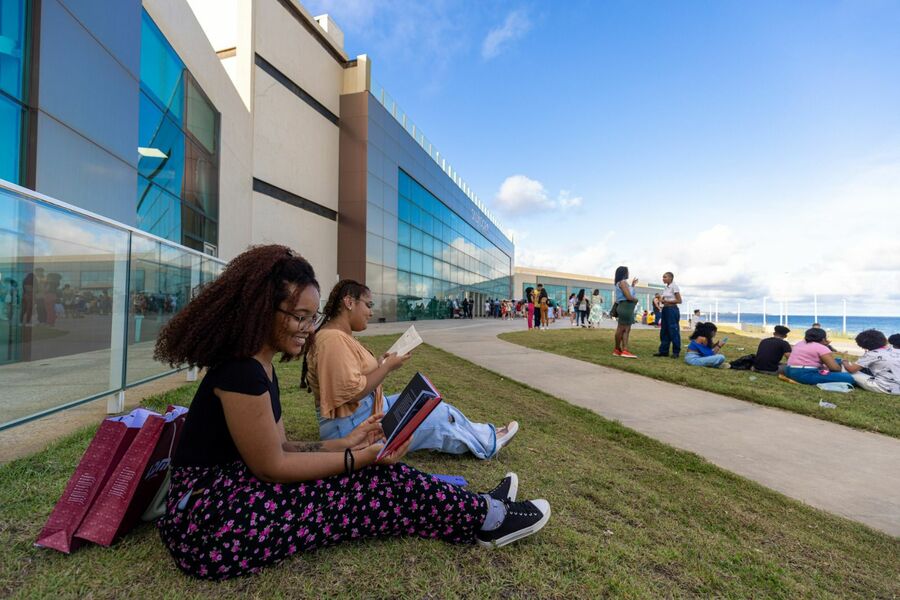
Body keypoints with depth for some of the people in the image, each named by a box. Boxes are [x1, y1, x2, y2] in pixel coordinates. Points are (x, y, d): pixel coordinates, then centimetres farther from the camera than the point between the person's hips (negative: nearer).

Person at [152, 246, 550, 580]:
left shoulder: (259, 366, 7)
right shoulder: (240, 371, -24)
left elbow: (279, 449, 8)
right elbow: (272, 466, -19)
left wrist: (345, 444, 0)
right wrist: (363, 457, -15)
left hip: (233, 494, 9)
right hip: (211, 521, -9)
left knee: (374, 476, 1)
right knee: (375, 484, -11)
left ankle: (473, 508, 11)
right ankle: (485, 519, 5)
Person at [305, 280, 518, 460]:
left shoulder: (341, 336, 8)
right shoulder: (334, 339, -24)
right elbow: (352, 392, -28)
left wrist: (378, 363, 2)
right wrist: (388, 366, -17)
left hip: (364, 410, 10)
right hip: (352, 426, -10)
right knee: (434, 415, -2)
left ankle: (481, 436, 21)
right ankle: (488, 441, 19)